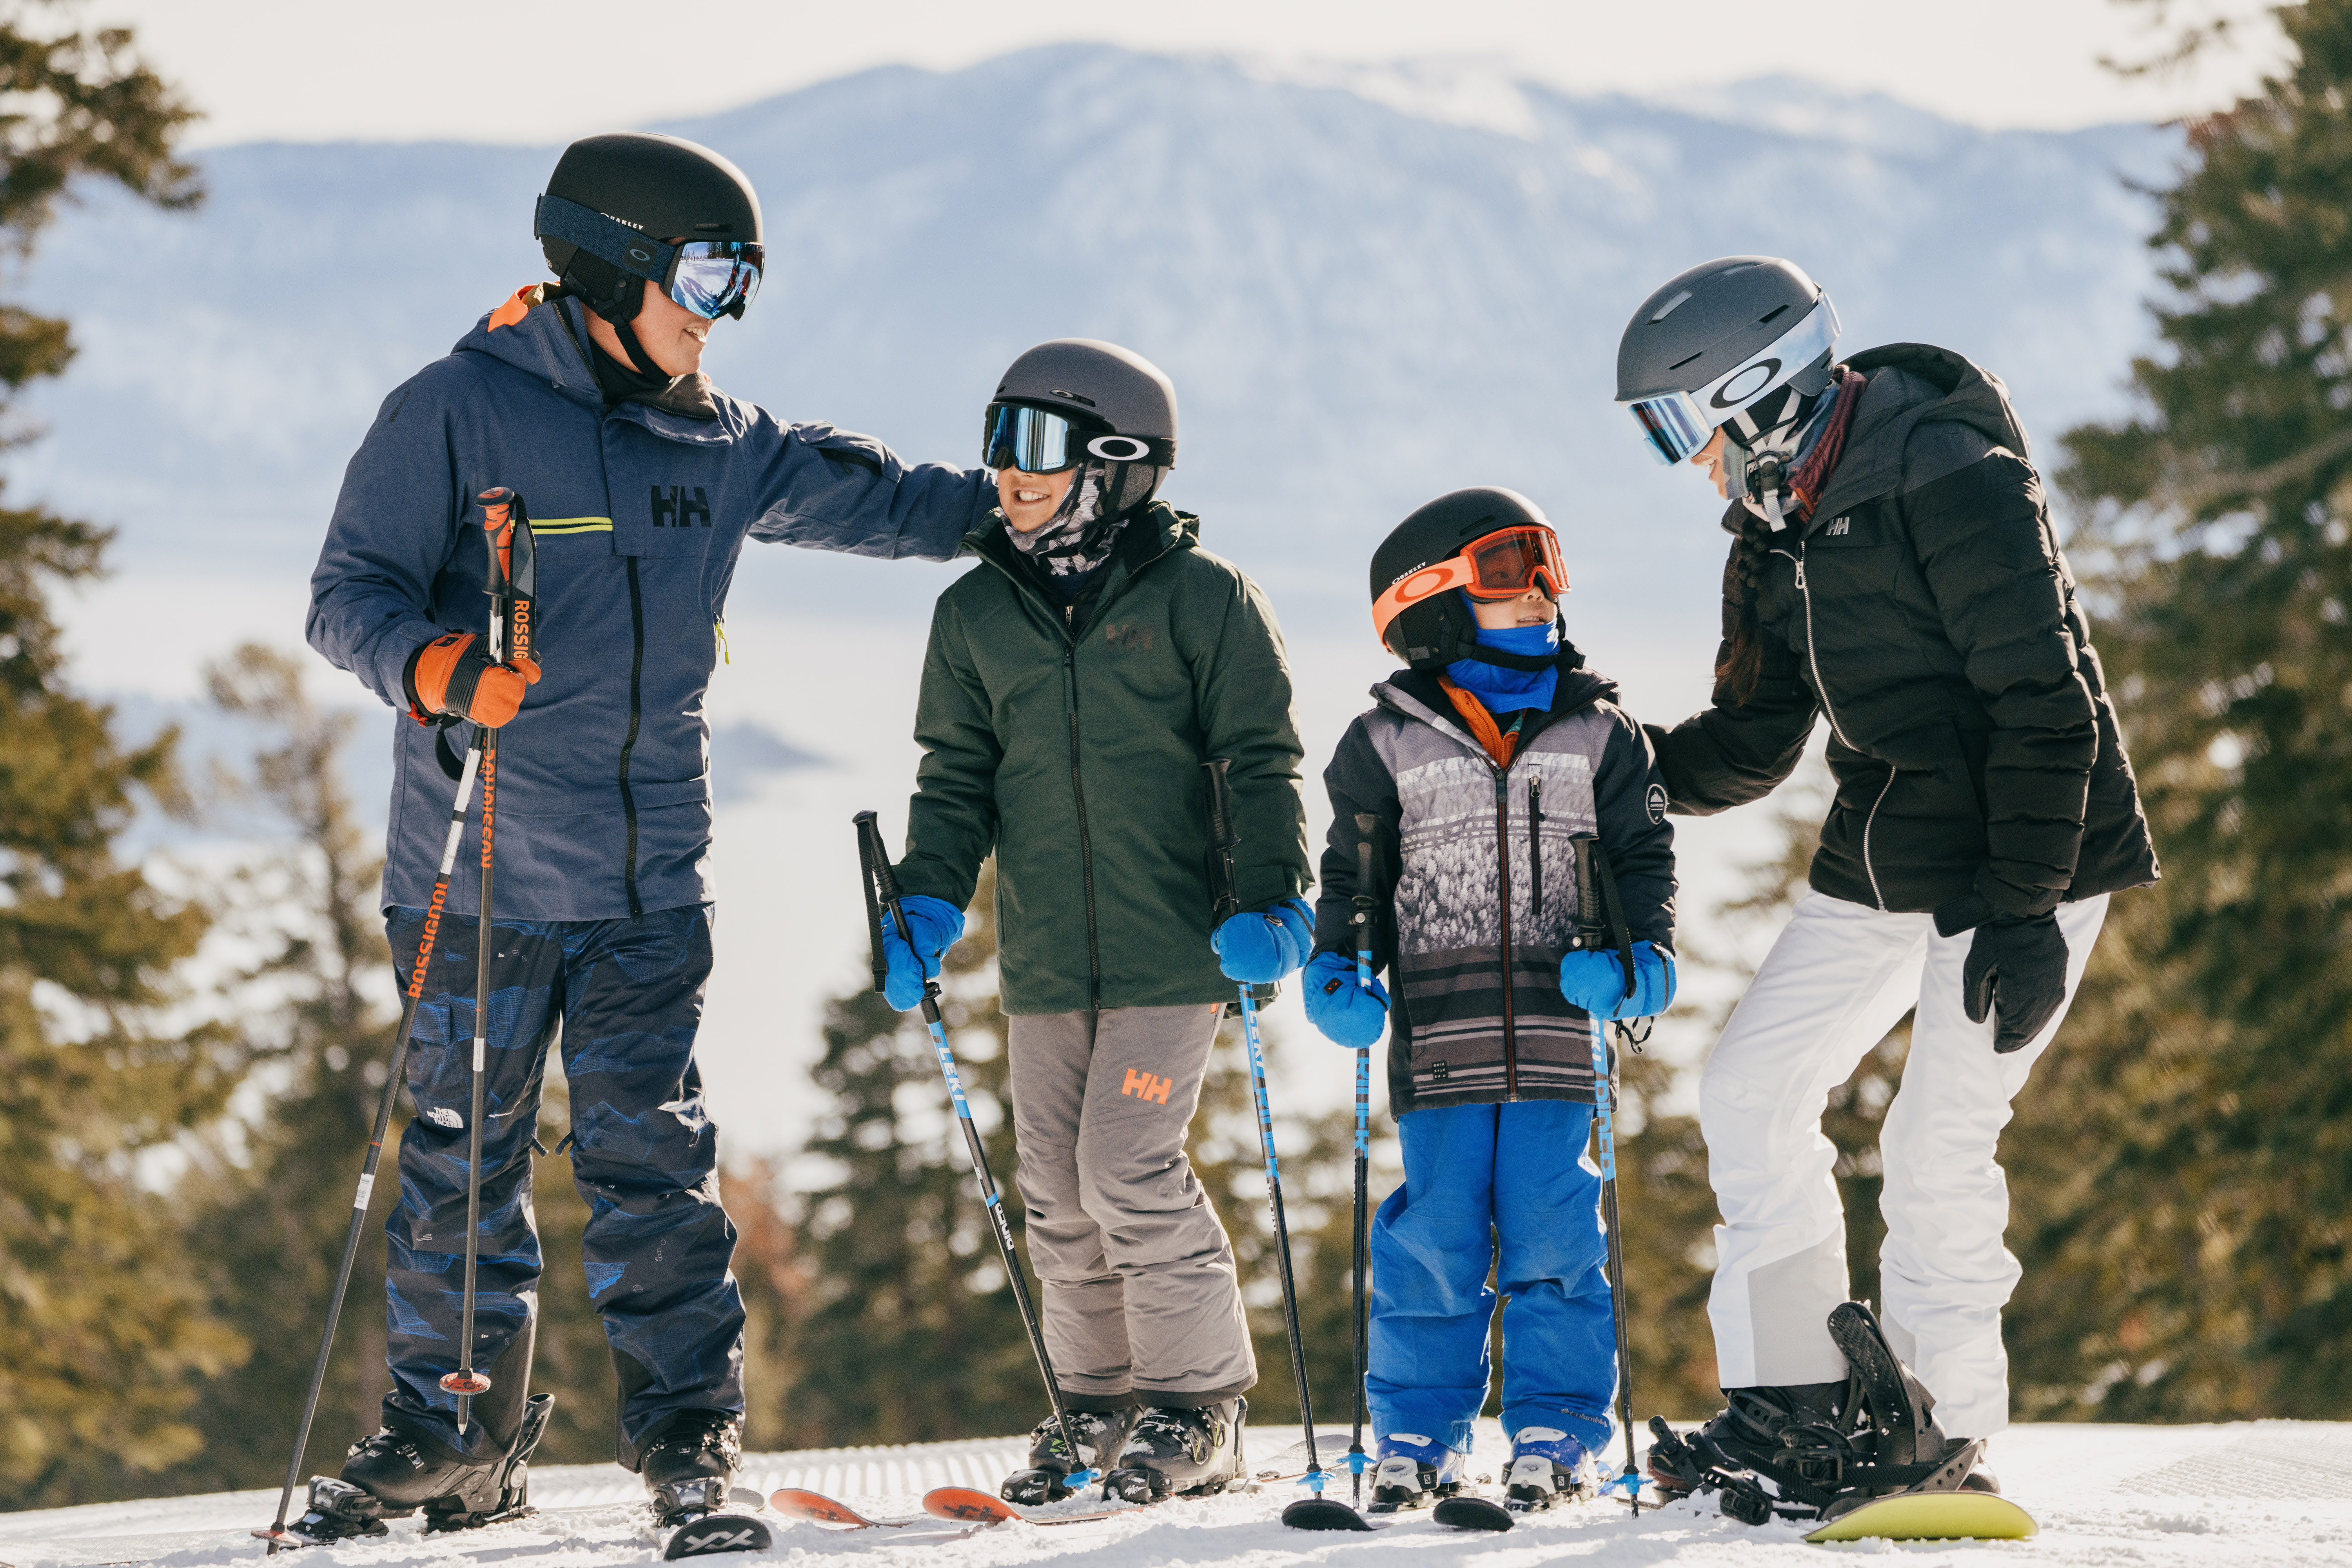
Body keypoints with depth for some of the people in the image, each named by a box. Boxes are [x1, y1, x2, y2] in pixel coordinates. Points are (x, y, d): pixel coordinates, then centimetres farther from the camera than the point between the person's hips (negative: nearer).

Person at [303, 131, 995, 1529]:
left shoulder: (718, 444, 12)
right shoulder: (459, 413, -5)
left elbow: (866, 495, 26)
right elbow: (352, 590, -8)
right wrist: (432, 666, -27)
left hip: (652, 880, 3)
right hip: (482, 873, -3)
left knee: (653, 1152, 0)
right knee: (466, 1149, 3)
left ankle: (690, 1424, 5)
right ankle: (448, 1430, 14)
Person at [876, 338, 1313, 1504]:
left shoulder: (1198, 597, -4)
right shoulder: (976, 613, 9)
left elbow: (1263, 760, -2)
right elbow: (958, 776, 14)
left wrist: (1273, 899, -13)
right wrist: (928, 904, 0)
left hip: (1171, 947, -5)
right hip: (1043, 959, 5)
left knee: (1130, 1168, -12)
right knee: (1059, 1190, 7)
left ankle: (1197, 1404, 3)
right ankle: (1096, 1402, 21)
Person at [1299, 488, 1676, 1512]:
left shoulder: (1598, 733, 8)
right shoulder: (1386, 744, 5)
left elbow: (1644, 855, 9)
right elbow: (1352, 870, 10)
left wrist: (1641, 955, -6)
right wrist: (1334, 969, -4)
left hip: (1556, 1034, 1)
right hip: (1440, 1041, -1)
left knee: (1552, 1232, -1)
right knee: (1433, 1237, -1)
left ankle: (1554, 1437, 7)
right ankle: (1416, 1437, 11)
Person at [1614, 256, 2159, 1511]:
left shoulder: (1953, 482, -19)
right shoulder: (1776, 535, 8)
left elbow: (2044, 707, -21)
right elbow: (1750, 744, 14)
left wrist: (2022, 908, -25)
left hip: (2029, 854, -9)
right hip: (1880, 867, 9)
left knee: (1937, 1144, -11)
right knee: (1751, 1089, 3)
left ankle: (1939, 1431, 3)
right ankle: (1801, 1394, 10)